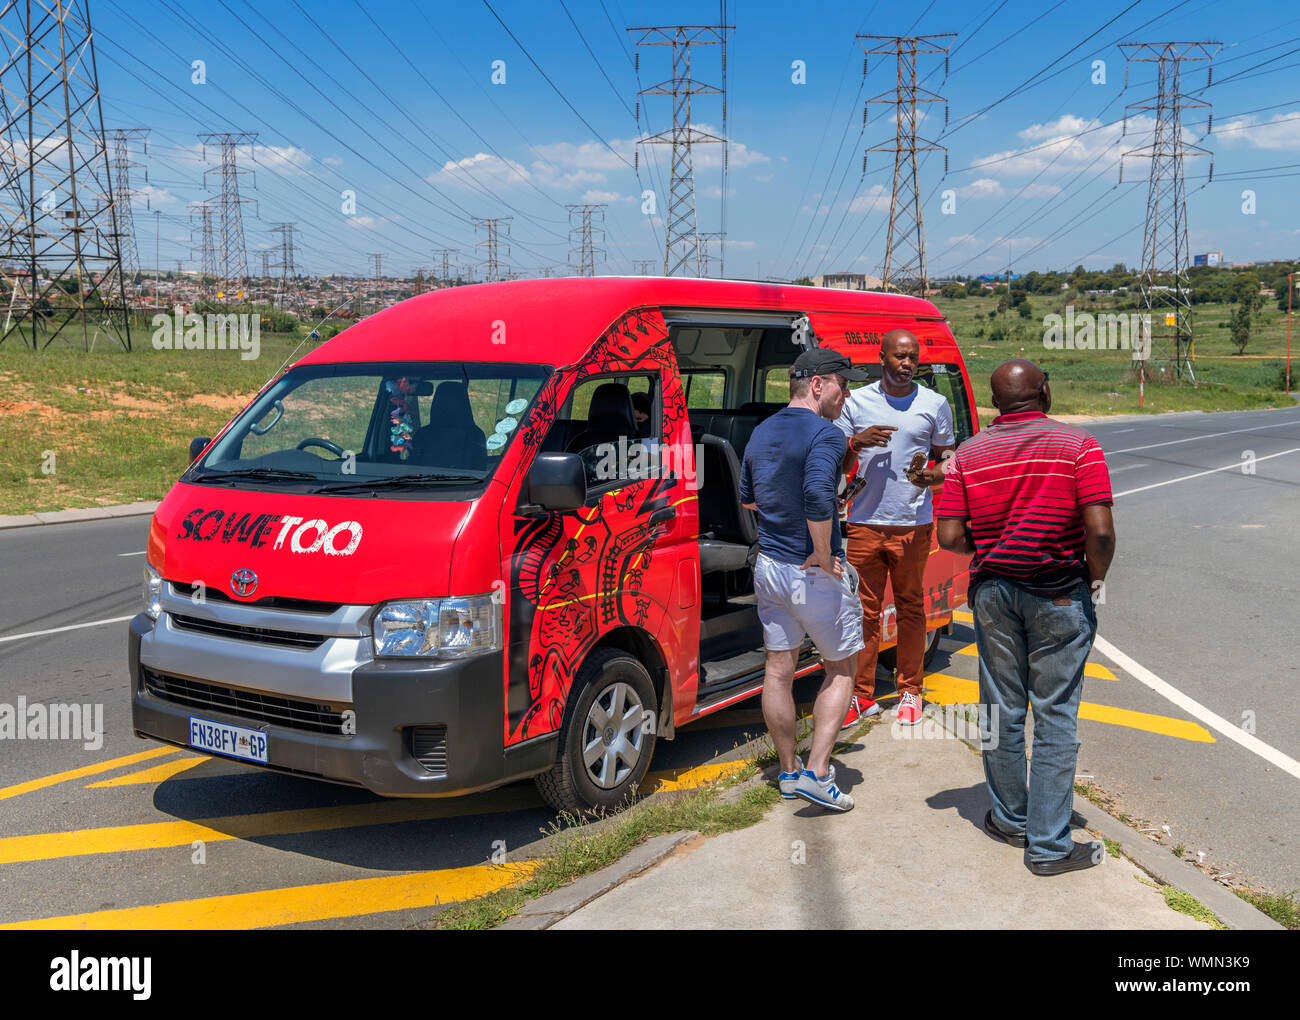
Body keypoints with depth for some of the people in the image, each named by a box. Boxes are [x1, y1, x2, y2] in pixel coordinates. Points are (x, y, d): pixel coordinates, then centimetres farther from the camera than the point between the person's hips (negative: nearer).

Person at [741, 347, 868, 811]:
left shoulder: (761, 433, 10)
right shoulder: (824, 434, -18)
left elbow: (747, 498, 20)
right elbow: (818, 498, -32)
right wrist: (823, 556, -22)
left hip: (768, 566, 7)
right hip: (813, 573, -7)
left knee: (778, 671, 14)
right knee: (840, 669, 9)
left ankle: (788, 771, 25)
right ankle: (816, 772, 2)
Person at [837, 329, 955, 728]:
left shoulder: (935, 404, 5)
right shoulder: (856, 402, 5)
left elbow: (947, 458, 11)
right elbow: (837, 466, 8)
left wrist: (933, 475, -12)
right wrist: (856, 443, -13)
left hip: (913, 525, 0)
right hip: (864, 523, 0)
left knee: (910, 608, 7)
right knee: (865, 610, 3)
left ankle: (910, 691, 19)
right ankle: (862, 695, 11)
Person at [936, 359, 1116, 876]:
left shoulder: (968, 454, 0)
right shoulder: (1078, 446, -8)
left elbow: (950, 537, -5)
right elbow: (1100, 530, -16)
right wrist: (1095, 580, 1)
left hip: (993, 592, 3)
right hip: (1060, 596, -3)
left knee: (1002, 710, 15)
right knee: (1055, 717, 3)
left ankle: (1009, 819, 29)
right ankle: (1049, 844, 6)